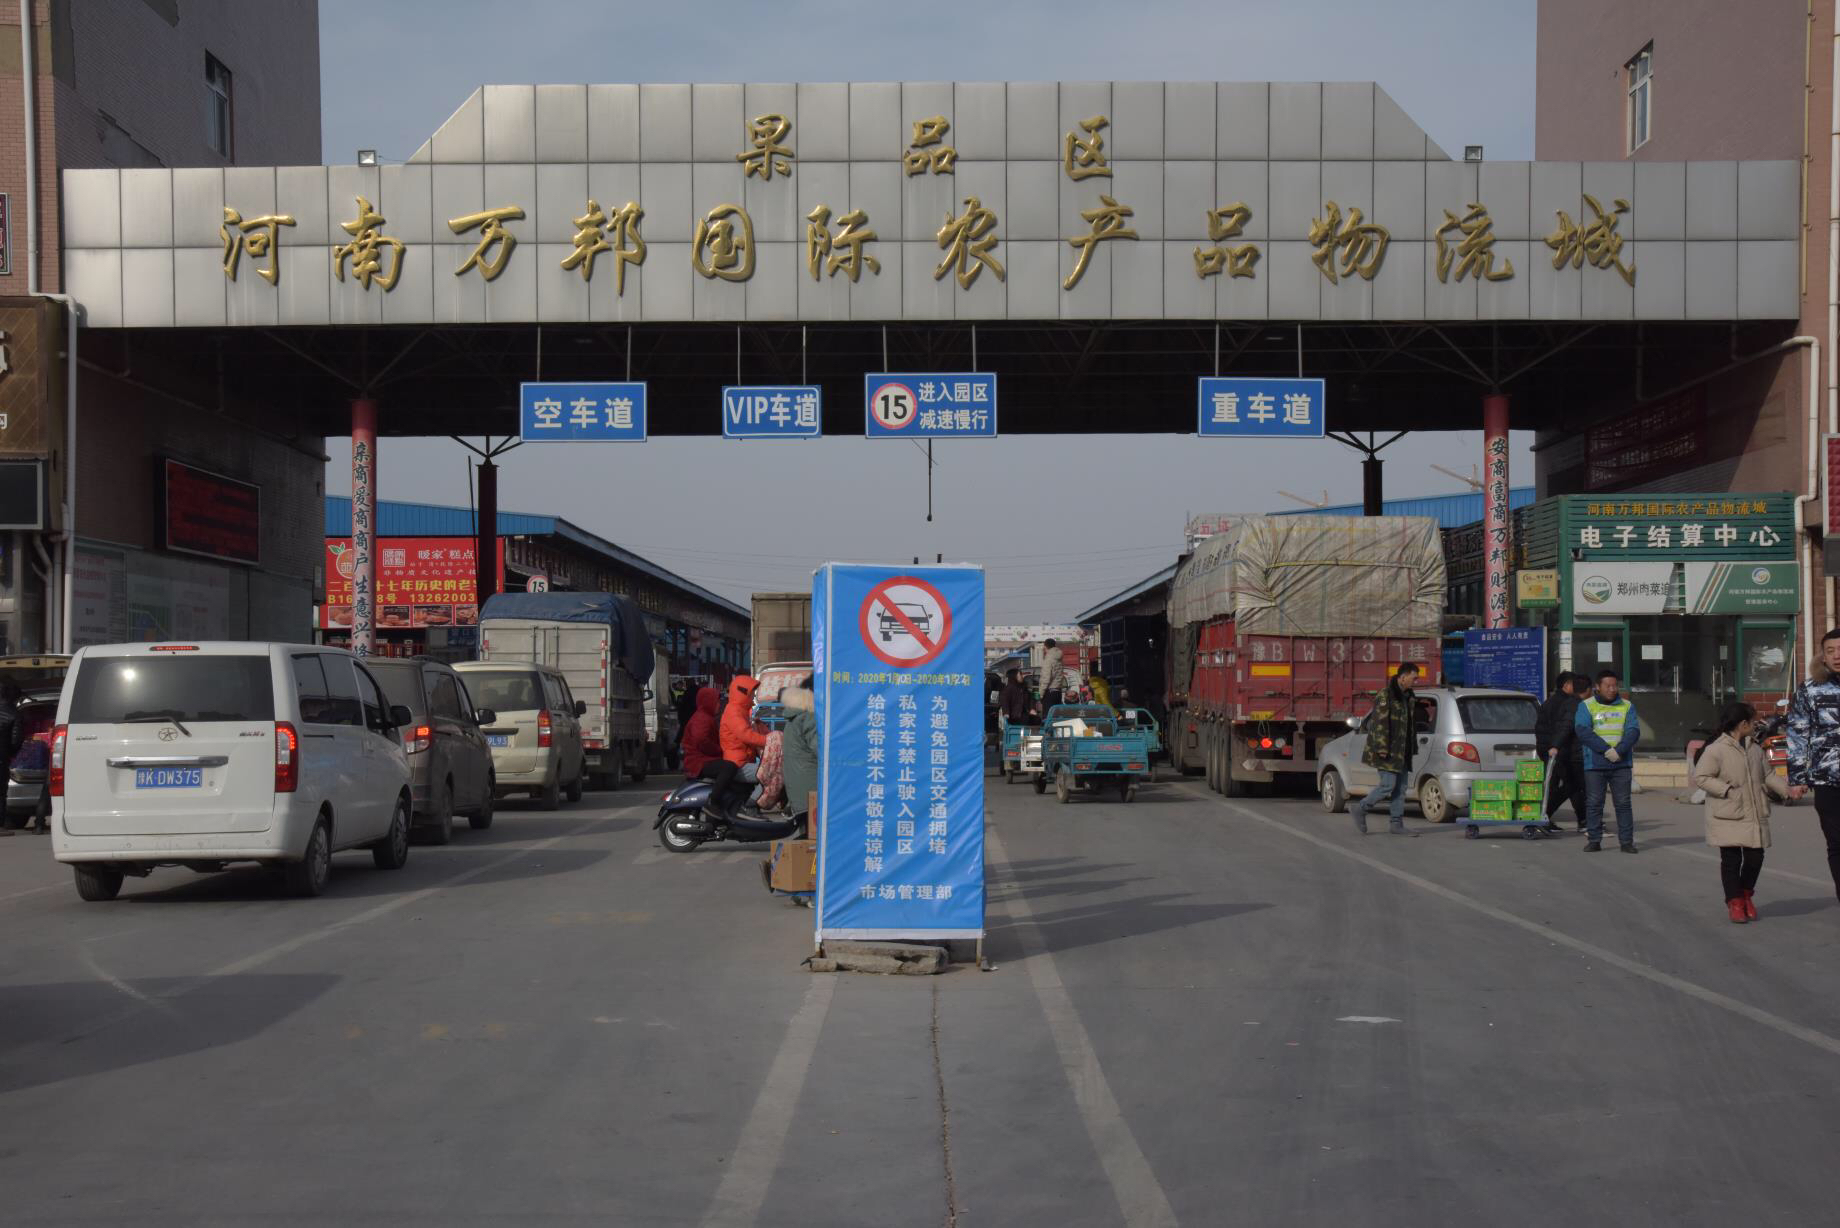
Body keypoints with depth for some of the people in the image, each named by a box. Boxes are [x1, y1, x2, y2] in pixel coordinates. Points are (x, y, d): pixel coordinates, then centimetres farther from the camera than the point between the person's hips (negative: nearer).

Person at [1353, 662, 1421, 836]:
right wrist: (1382, 748, -23)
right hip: (1388, 751, -9)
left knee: (1401, 788, 6)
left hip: (1402, 751, 9)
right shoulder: (1386, 694, -13)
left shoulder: (1407, 696, 16)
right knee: (1388, 786, -11)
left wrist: (1412, 745, 21)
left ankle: (1396, 824, 9)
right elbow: (1380, 722, -18)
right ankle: (1361, 810, 5)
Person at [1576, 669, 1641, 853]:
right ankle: (1594, 840, 7)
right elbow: (1583, 732, -10)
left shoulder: (1627, 706, 10)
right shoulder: (1586, 706, 3)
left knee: (1623, 803, 1)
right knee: (1594, 803, 0)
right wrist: (1606, 750, -19)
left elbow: (1633, 731, -2)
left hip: (1622, 763, 1)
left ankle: (1627, 841, 4)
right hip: (1594, 764, -1)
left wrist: (1618, 751, -18)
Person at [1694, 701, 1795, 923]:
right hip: (1727, 818, -6)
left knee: (1755, 857, 4)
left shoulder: (1755, 748, 11)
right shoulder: (1716, 750, -11)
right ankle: (1734, 901, 12)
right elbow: (1700, 778, -13)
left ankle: (1746, 895, 27)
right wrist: (1727, 790, -17)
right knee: (1731, 859, -2)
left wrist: (1787, 790, 4)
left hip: (1754, 815, 6)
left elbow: (1768, 775, 17)